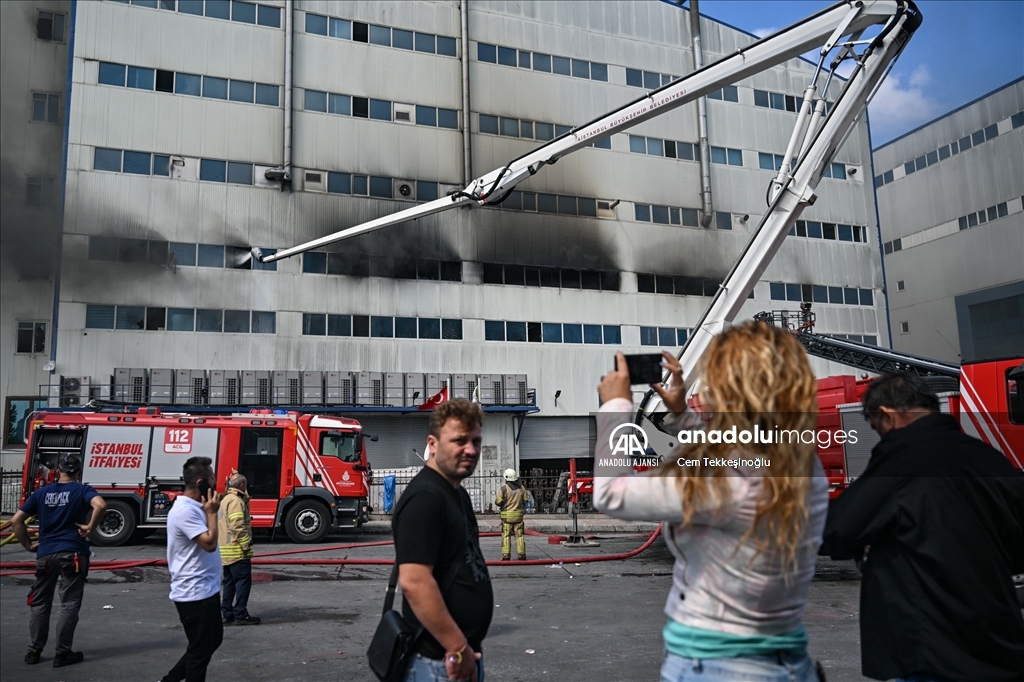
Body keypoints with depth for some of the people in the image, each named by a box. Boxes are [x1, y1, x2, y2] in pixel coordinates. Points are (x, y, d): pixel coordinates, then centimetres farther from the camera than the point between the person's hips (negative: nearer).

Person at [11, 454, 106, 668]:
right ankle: (63, 654, 7)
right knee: (69, 604, 3)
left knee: (40, 603, 18)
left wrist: (28, 545, 13)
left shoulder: (41, 492, 10)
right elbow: (100, 505, -25)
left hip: (45, 554, 4)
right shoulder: (82, 490, -3)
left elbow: (16, 520, 7)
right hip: (72, 554, -4)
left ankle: (34, 650, 24)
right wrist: (90, 527, -11)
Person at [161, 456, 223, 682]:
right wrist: (212, 513, -17)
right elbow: (209, 543, -26)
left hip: (206, 590, 10)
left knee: (213, 639, 20)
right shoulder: (185, 511, -23)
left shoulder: (194, 507, 10)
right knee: (201, 648, 3)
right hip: (194, 593, -10)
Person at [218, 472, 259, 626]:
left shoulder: (225, 499, 17)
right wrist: (246, 545, -19)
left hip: (226, 550, 10)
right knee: (243, 581, -6)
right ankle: (240, 615, -6)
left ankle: (227, 614, 16)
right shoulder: (235, 500, -15)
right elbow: (237, 526, -22)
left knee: (229, 583, 13)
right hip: (237, 550, -10)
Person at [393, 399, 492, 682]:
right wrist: (457, 648, -22)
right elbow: (413, 581, -27)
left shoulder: (458, 493, 9)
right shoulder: (424, 497, -20)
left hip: (466, 654, 9)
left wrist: (468, 647, 17)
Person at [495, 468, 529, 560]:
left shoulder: (503, 488, -10)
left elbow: (498, 502, -9)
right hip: (518, 515, 3)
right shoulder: (521, 488, 2)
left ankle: (506, 555, -1)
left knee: (506, 536, 2)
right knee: (519, 535, 8)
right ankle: (521, 555, 7)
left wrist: (502, 505, 12)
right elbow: (525, 500, 8)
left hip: (506, 516, -3)